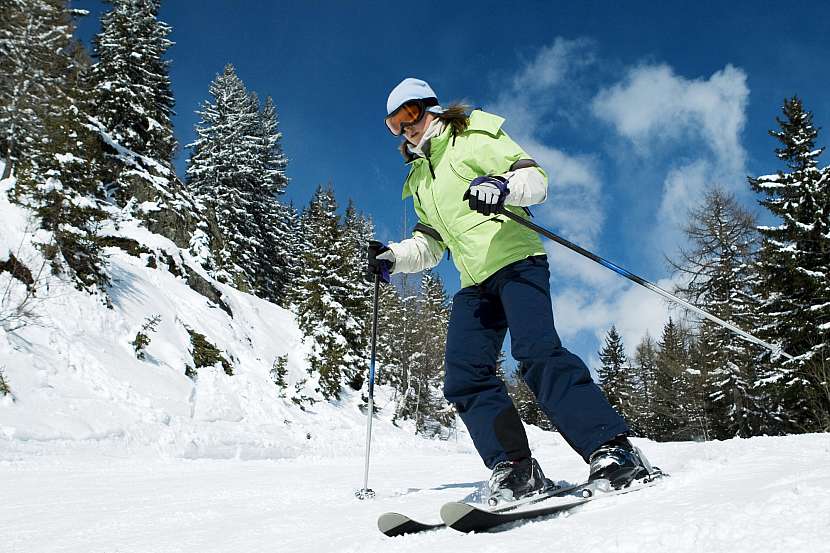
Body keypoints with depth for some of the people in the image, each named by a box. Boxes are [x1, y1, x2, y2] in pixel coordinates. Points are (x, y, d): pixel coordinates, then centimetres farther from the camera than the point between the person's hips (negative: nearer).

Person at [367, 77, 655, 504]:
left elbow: (536, 178, -2)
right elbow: (429, 244, 29)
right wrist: (393, 257, 9)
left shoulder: (474, 138, 8)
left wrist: (501, 186, -25)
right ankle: (514, 468, -10)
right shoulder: (420, 180, 27)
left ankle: (611, 449, -25)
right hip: (475, 284, 7)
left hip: (516, 261, -7)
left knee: (536, 351, -27)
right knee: (464, 376, -9)